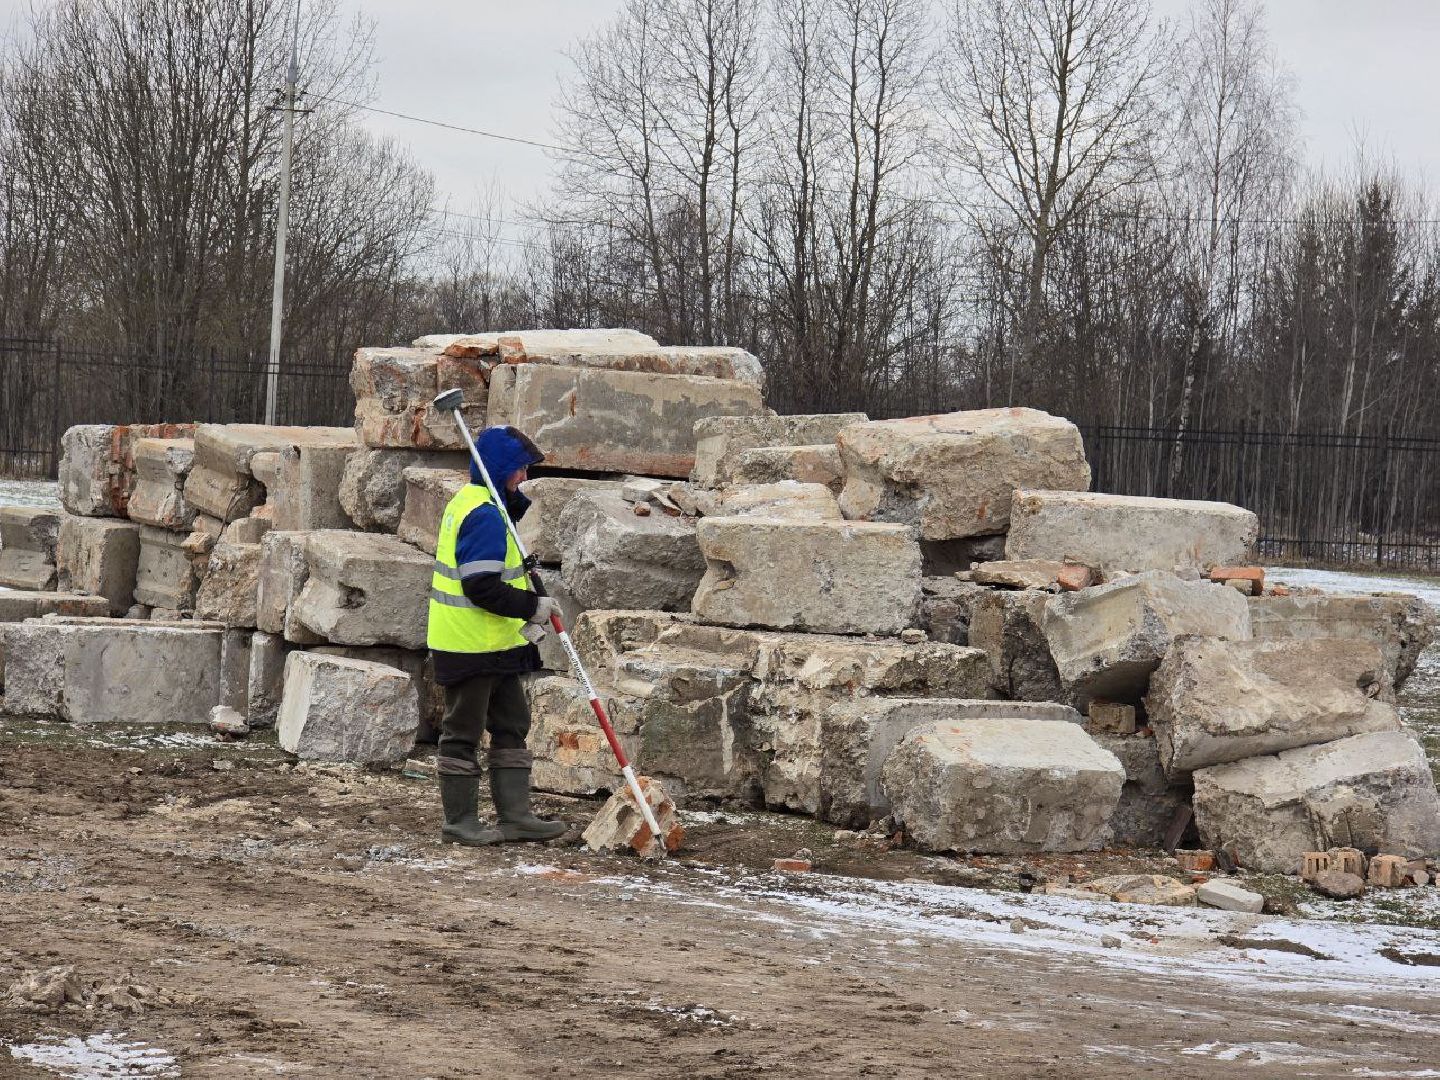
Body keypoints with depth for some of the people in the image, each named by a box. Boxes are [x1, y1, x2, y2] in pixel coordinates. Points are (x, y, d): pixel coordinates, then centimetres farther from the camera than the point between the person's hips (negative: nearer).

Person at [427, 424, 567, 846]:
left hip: (496, 645, 11)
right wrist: (533, 606, -17)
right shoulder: (484, 516, -20)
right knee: (464, 733, 0)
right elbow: (482, 589, -25)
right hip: (471, 649, -11)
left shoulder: (468, 503, 14)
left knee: (511, 727, 13)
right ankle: (460, 823, 7)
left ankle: (515, 815, 17)